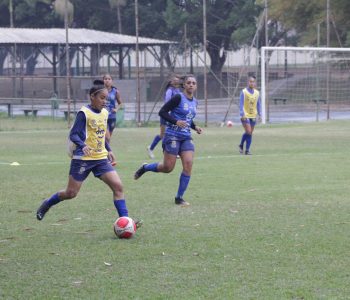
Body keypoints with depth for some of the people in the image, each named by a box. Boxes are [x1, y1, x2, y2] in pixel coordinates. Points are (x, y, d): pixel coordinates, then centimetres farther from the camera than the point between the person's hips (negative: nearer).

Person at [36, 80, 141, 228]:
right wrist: (83, 145, -32)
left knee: (118, 186, -10)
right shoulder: (84, 113, -12)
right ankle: (47, 204, 29)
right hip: (82, 159, -6)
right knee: (71, 193, 1)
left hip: (101, 158, 6)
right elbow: (73, 134, -16)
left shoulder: (104, 113, 9)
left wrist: (109, 150, 17)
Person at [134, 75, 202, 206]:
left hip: (186, 137, 6)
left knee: (188, 164, -10)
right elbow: (162, 112, -13)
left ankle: (179, 198, -1)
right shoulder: (178, 98, -11)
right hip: (172, 136, -6)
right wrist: (176, 122, -24)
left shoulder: (194, 102, 11)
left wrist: (195, 126, 8)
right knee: (168, 168, -5)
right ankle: (145, 167, 26)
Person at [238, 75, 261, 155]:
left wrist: (259, 114, 7)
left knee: (250, 133, 3)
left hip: (253, 116, 5)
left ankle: (247, 150, 9)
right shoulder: (244, 92, -5)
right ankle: (241, 145, 6)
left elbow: (258, 104, 15)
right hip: (245, 116, -5)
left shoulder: (257, 93, 9)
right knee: (248, 131, -15)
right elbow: (241, 104, -8)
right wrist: (242, 114, -17)